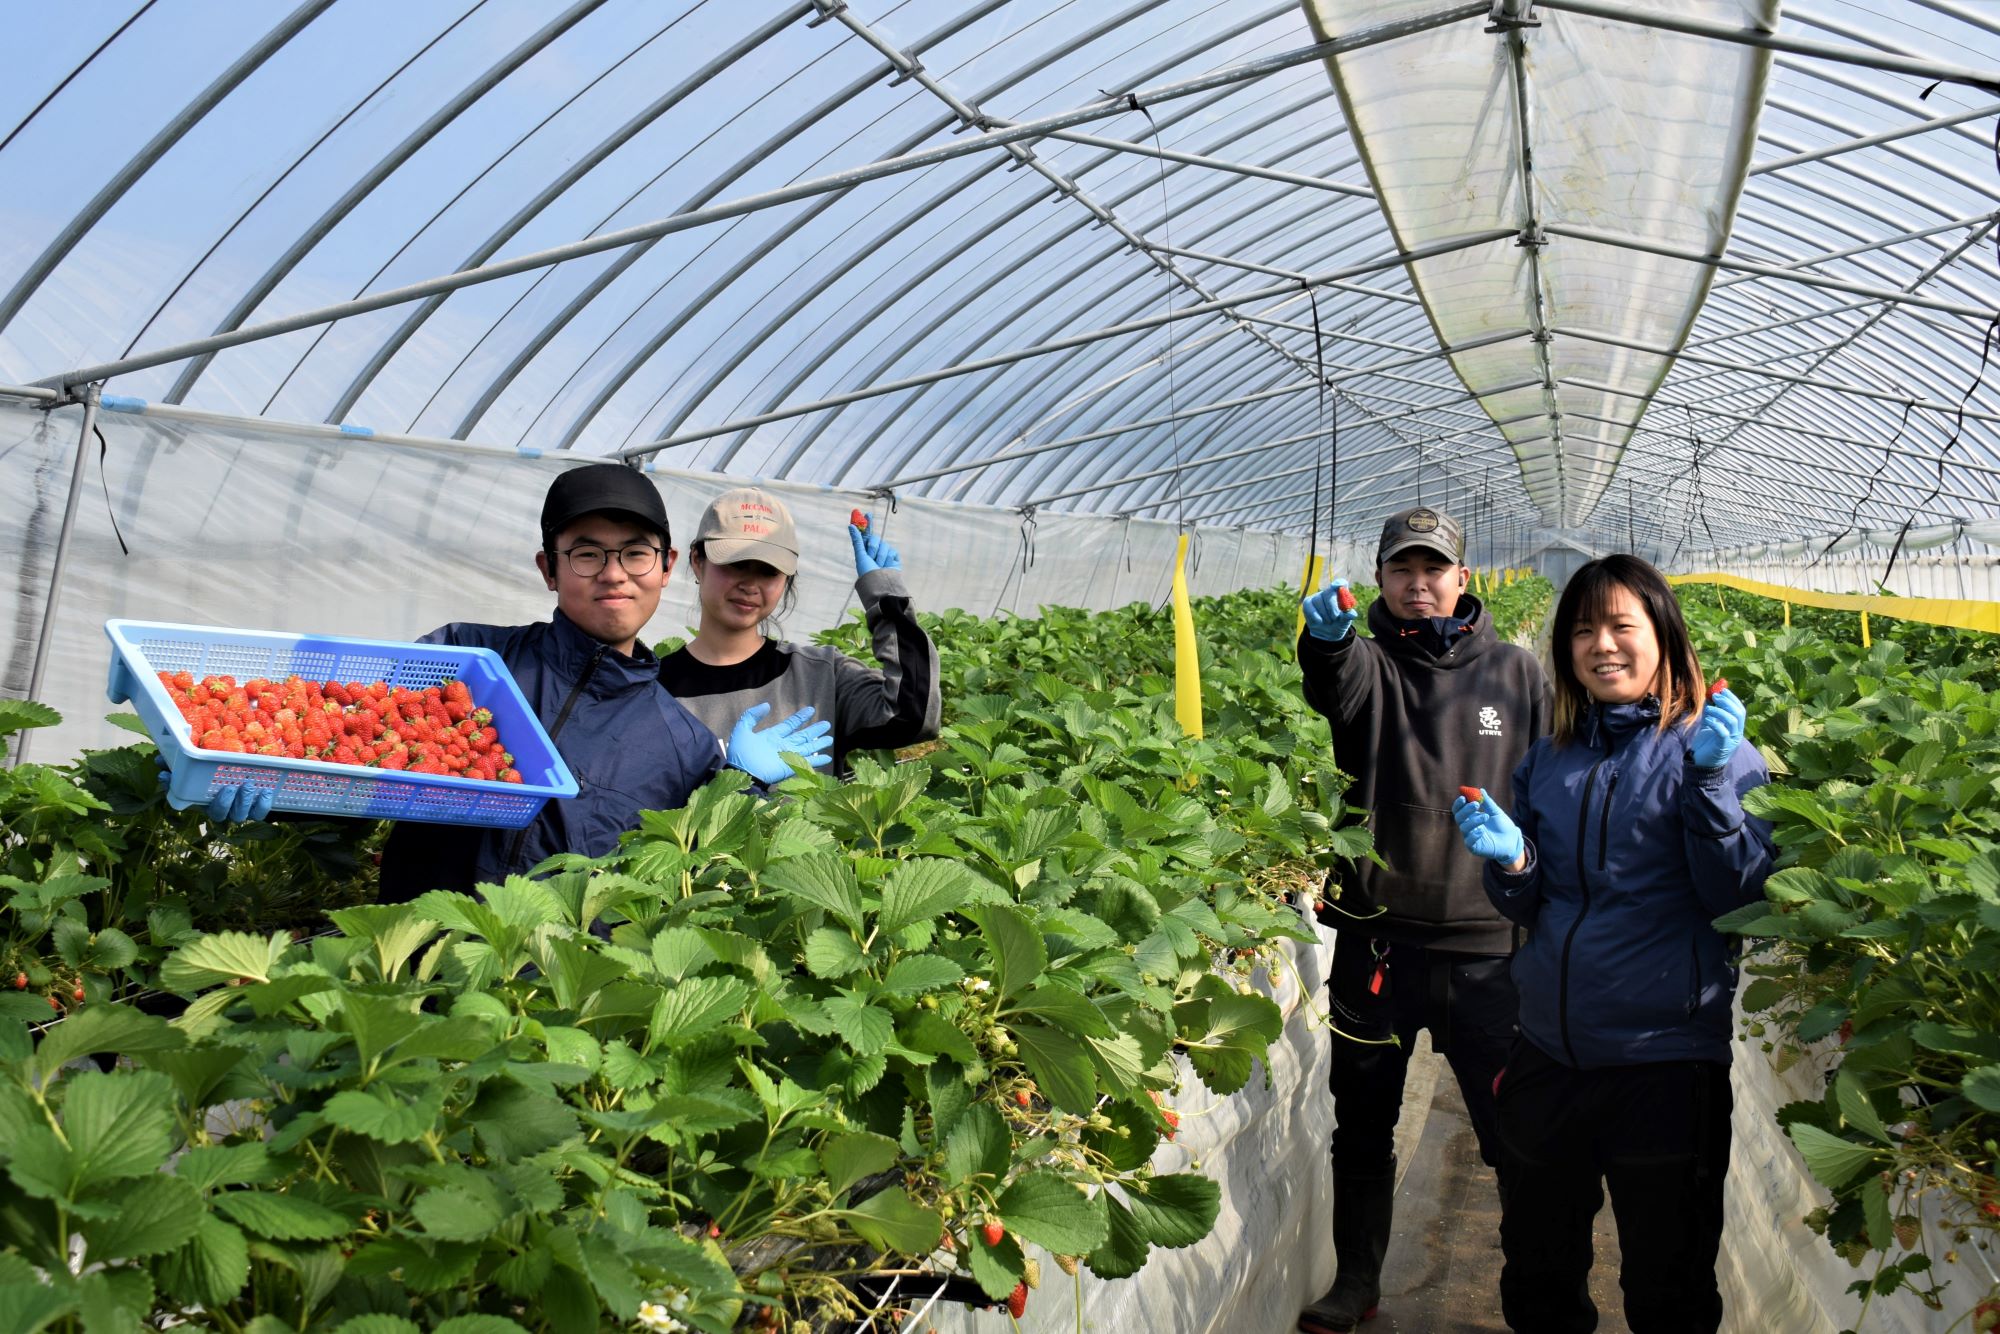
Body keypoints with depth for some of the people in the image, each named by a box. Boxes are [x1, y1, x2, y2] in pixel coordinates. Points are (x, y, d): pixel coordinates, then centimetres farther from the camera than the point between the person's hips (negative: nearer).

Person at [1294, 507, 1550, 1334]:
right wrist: (1325, 639, -43)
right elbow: (1335, 685, -22)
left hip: (1486, 942, 0)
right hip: (1378, 937, 1)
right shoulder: (1371, 662, 3)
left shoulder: (1516, 674, 7)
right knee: (1362, 1121, 13)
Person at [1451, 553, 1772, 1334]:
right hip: (1549, 1053, 5)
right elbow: (1527, 908, 11)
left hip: (1665, 1061, -4)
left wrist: (1710, 780, -23)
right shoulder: (1547, 760, 8)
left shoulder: (1711, 749, -4)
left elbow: (1738, 895, -13)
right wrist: (1511, 861, -10)